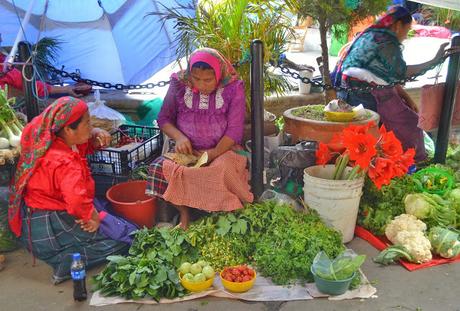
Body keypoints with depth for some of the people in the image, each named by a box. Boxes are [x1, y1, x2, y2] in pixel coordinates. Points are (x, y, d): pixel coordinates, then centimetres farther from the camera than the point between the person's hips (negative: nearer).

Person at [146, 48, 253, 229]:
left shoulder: (233, 88, -7)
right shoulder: (179, 85, -1)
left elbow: (234, 130, -9)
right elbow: (164, 118, 6)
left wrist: (213, 153, -23)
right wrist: (179, 137, -14)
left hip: (222, 149, -2)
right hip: (188, 151, 3)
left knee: (223, 168, -37)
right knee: (160, 167, -26)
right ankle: (184, 214, -5)